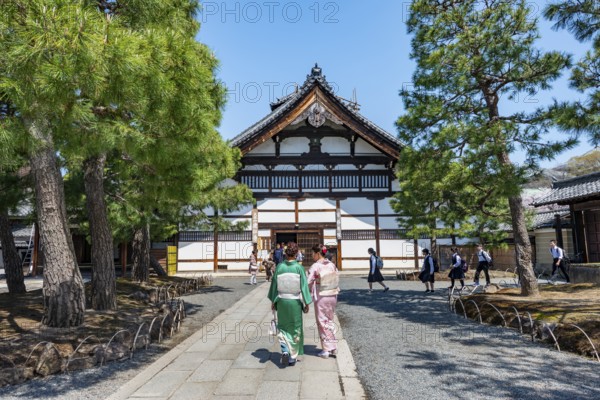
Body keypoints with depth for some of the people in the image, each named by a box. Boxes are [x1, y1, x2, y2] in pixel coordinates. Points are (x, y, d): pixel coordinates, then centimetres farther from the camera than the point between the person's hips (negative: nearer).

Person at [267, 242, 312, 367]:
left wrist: (273, 301, 11)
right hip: (295, 301, -1)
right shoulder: (299, 268, -11)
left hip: (282, 301, 1)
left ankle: (285, 351, -3)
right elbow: (304, 286, -9)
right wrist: (307, 303, 0)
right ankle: (292, 357, 19)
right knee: (295, 329, 13)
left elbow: (274, 284, 0)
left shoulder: (279, 267, -6)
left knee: (283, 327, 17)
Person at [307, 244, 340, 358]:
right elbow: (337, 279, 6)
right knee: (330, 320, 18)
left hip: (321, 297, -5)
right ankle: (333, 347, 22)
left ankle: (326, 350, 13)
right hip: (333, 296, 6)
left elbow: (308, 282, -13)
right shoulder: (332, 265, 2)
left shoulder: (315, 266, -14)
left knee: (322, 322, 7)